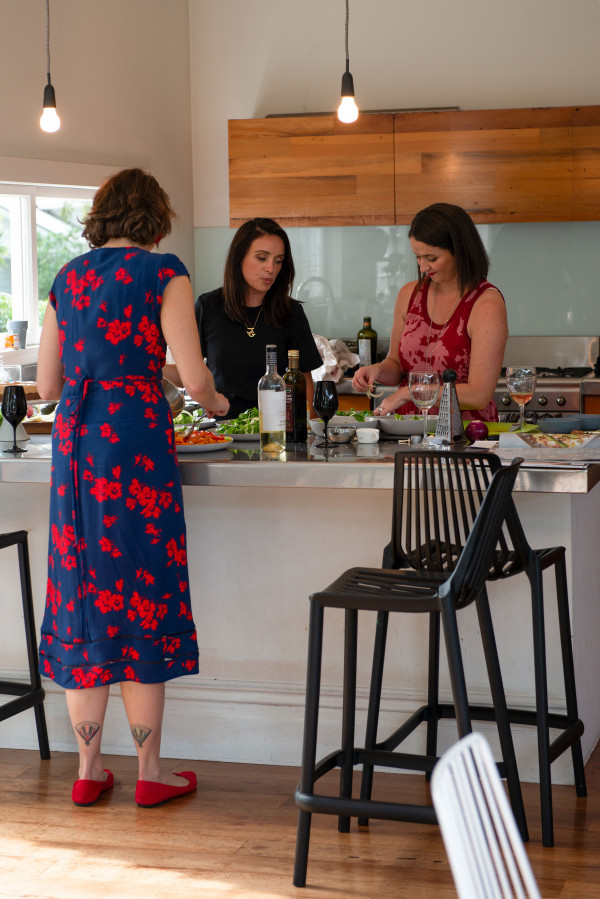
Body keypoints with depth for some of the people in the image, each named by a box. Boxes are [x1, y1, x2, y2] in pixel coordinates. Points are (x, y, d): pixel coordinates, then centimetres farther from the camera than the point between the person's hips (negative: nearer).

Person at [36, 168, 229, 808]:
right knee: (143, 594, 2)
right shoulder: (163, 272, -3)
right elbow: (194, 377, -9)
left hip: (73, 442, 5)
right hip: (135, 439, -5)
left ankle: (88, 768, 16)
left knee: (83, 594, 10)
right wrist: (215, 403, 13)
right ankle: (150, 772, 9)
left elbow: (47, 384, 14)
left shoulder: (68, 276, 13)